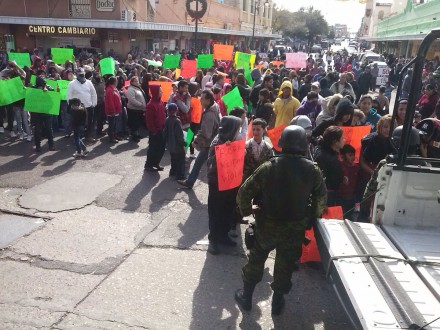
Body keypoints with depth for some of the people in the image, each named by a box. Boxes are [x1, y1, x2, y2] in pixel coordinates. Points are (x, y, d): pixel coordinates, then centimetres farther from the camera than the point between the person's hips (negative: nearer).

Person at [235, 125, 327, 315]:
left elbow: (244, 192, -12)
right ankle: (278, 301, 34)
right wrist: (310, 219, 12)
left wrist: (246, 211, 5)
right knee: (285, 265, 19)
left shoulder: (269, 167, -14)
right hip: (295, 228, 1)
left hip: (267, 225, -1)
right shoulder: (313, 170, -10)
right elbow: (321, 200, -3)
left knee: (256, 260, 18)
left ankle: (246, 297, 33)